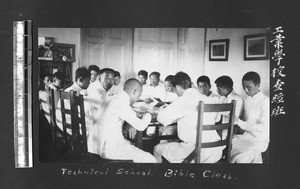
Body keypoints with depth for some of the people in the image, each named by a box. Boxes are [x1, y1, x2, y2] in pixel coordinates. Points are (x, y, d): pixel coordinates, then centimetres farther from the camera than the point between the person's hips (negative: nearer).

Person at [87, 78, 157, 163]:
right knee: (150, 159, -9)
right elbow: (141, 126, -17)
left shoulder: (115, 99, 12)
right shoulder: (122, 103, -16)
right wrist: (147, 115, 2)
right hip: (108, 149, -10)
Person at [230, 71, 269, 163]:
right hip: (246, 136, 7)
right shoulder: (247, 100, 6)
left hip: (259, 141, -7)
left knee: (240, 159, -24)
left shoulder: (265, 102, -14)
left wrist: (240, 123, -20)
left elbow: (263, 127, -18)